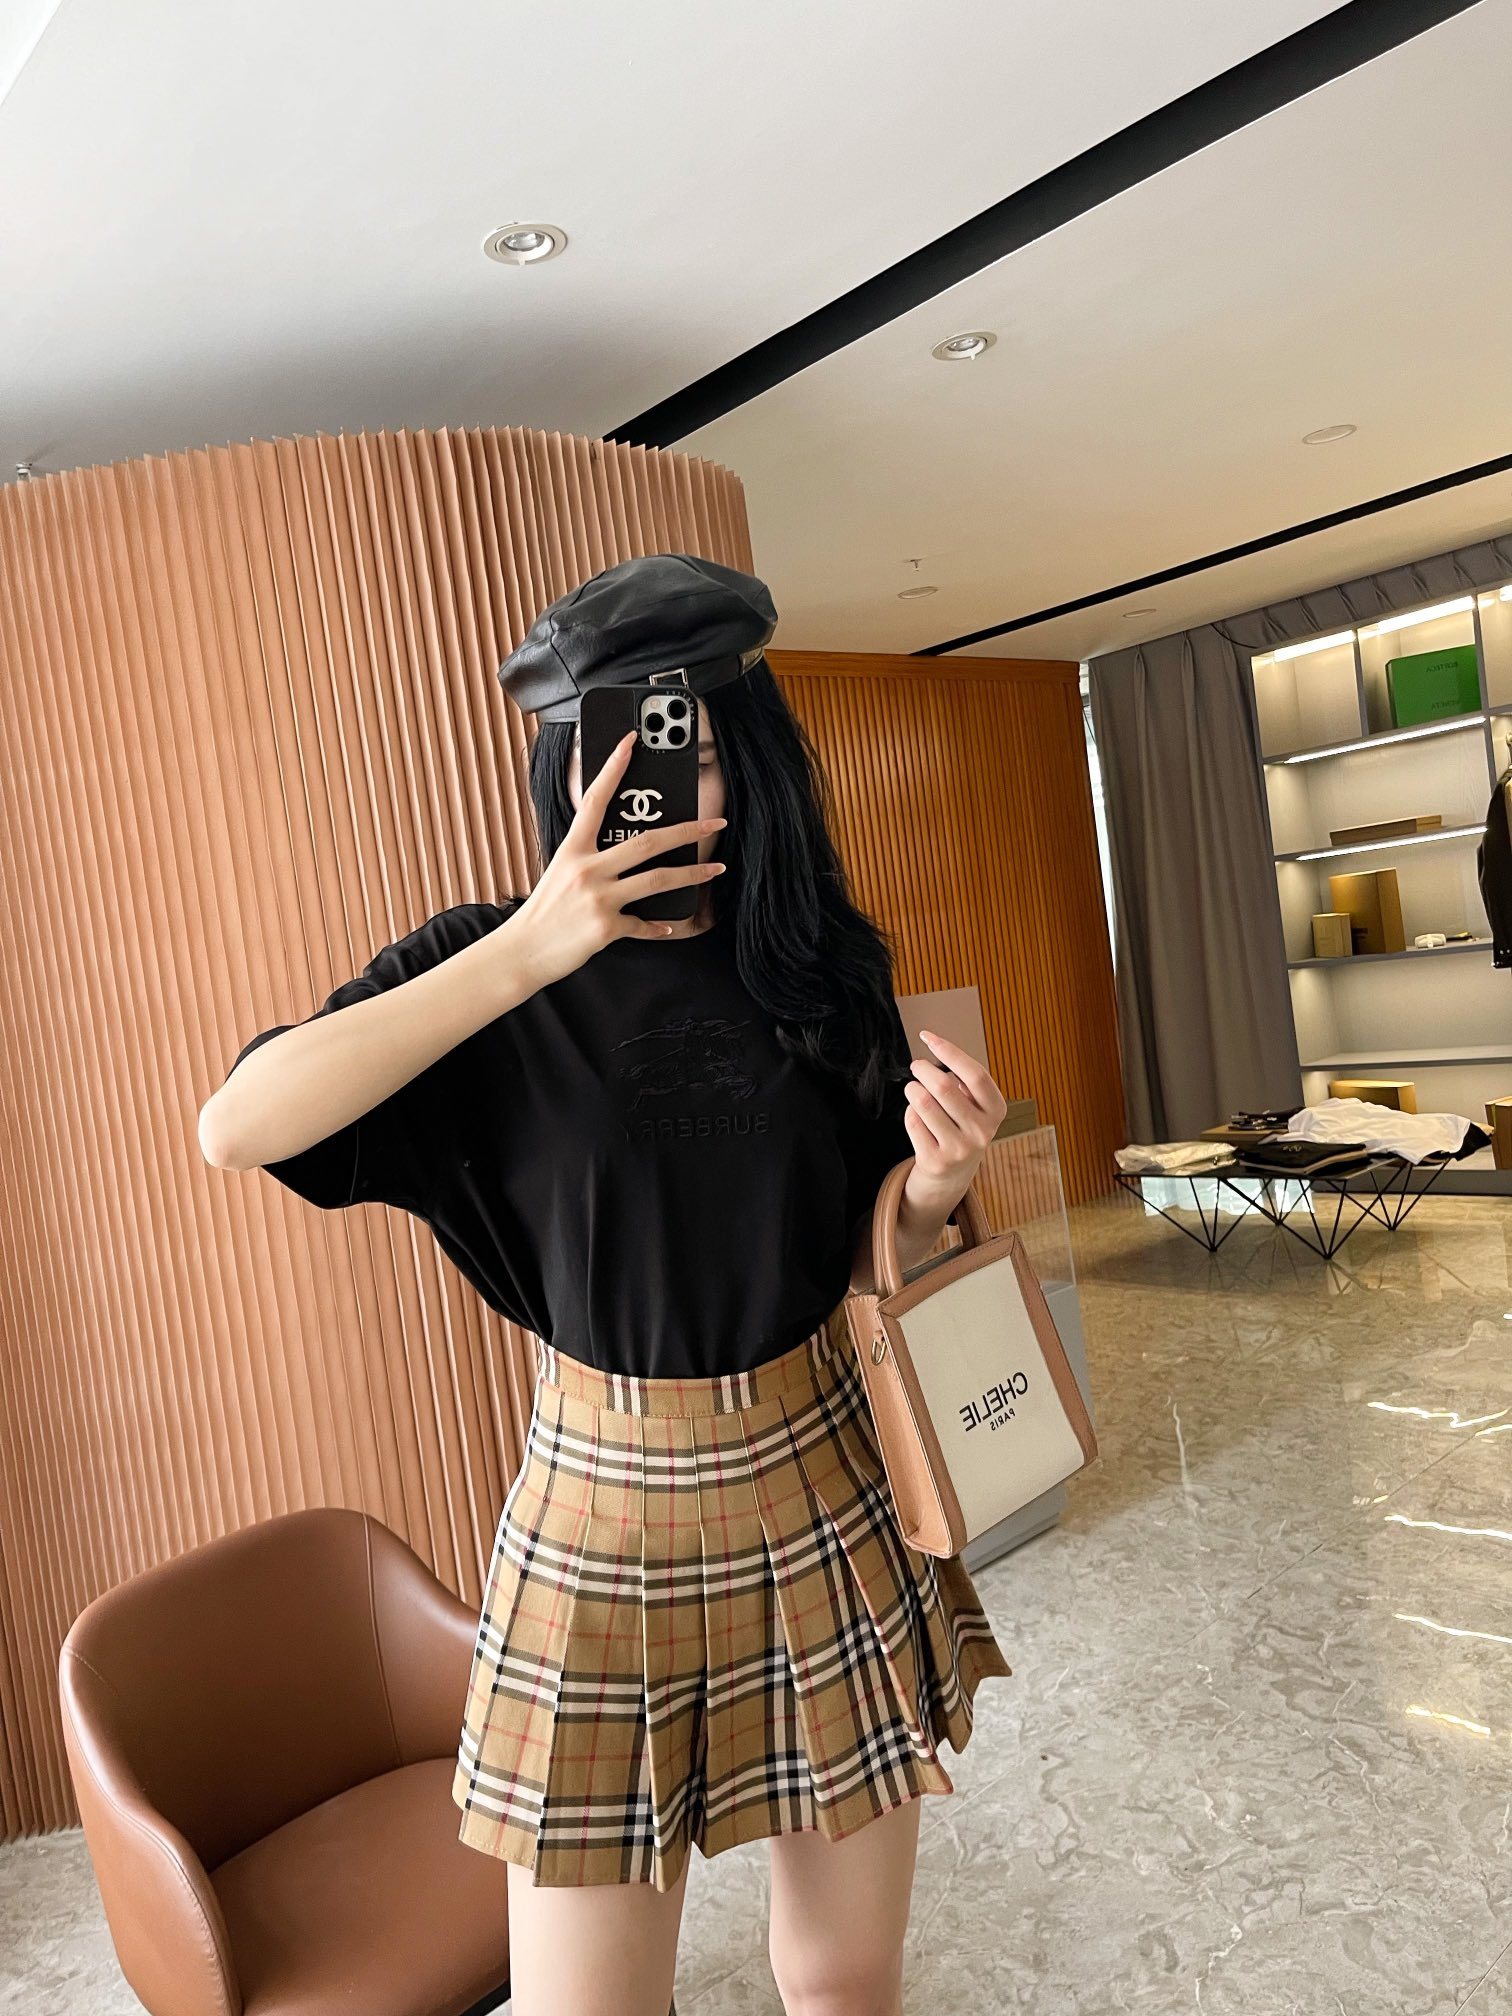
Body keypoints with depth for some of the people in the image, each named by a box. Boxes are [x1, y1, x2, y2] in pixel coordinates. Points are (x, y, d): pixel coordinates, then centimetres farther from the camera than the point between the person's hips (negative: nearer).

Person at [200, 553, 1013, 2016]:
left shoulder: (821, 962, -1)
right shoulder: (496, 965, -8)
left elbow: (879, 1257, 7)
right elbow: (235, 1127, -24)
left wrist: (940, 1174, -16)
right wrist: (530, 949, -28)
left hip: (822, 1487, 2)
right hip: (603, 1514, -2)